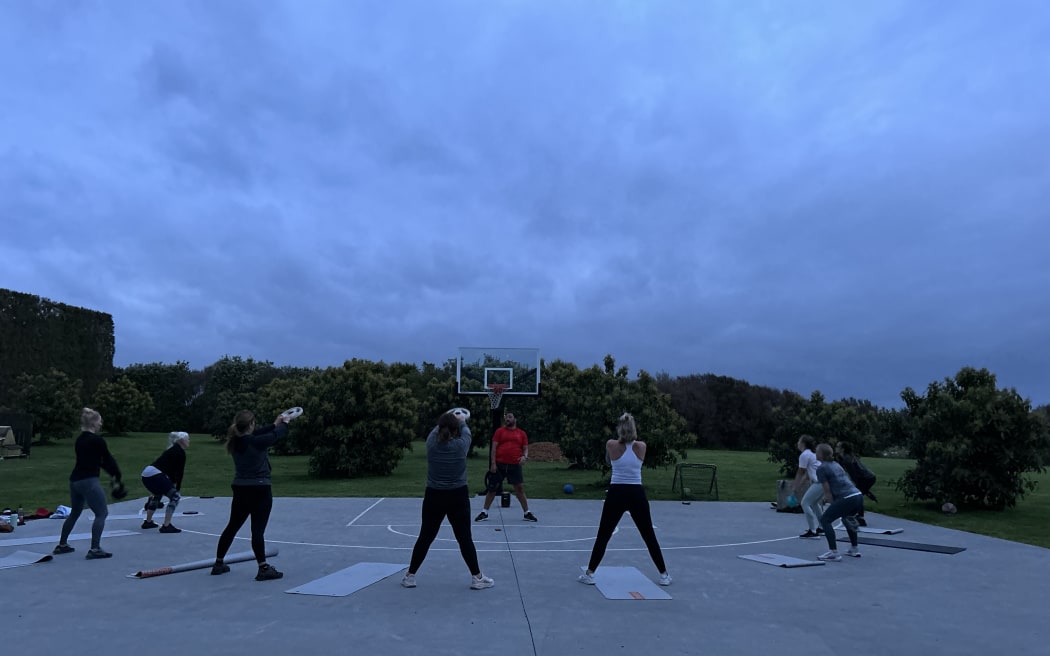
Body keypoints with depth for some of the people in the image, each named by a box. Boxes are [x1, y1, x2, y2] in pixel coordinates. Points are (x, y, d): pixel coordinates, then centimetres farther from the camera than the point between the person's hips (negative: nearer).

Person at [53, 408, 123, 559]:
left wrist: (112, 473, 19)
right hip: (88, 481, -9)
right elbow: (108, 459, -7)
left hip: (75, 480, 9)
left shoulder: (80, 439, 13)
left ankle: (61, 545, 36)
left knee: (74, 513, 25)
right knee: (102, 513, -4)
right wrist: (117, 475, 8)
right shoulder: (97, 440, -14)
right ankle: (94, 549, -8)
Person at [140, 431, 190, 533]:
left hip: (146, 473, 10)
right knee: (175, 497, -7)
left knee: (157, 495, 33)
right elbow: (180, 473, -3)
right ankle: (166, 526, -10)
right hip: (155, 475, -10)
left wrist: (172, 485, 30)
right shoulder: (181, 453, -3)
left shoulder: (172, 450, 25)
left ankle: (148, 522, 43)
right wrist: (177, 488, 6)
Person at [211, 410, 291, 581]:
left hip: (240, 489, 7)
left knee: (232, 527, 19)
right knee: (258, 530, -6)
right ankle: (263, 568, -3)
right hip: (260, 490, -7)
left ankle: (218, 564, 31)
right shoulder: (257, 442, -19)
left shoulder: (235, 441, -1)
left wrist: (274, 424, 24)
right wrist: (284, 423, 19)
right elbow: (276, 434, -2)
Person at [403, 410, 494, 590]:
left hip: (433, 497, 2)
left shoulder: (431, 443, -8)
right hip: (457, 497, -2)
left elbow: (436, 429, 15)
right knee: (465, 538, 6)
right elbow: (466, 431, 10)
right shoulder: (461, 445, -13)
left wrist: (445, 421, 35)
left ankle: (410, 576, 21)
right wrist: (461, 421, 32)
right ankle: (477, 578, 13)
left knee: (425, 537, 13)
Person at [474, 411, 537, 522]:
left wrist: (524, 456, -11)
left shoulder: (521, 433, 9)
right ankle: (484, 513, 17)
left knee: (520, 489, 0)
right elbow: (494, 447, 1)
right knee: (492, 488, 6)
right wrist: (493, 463, -7)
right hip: (500, 464, 0)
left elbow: (525, 448, 11)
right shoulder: (500, 431, 5)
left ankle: (527, 513, 12)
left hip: (515, 465, 0)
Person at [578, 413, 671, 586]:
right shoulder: (642, 446, -2)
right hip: (637, 494, 1)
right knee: (649, 536, 15)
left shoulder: (611, 445, -6)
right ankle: (664, 575, 22)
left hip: (616, 494, -1)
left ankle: (589, 574, 10)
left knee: (603, 536, 9)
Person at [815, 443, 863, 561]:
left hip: (847, 499, -8)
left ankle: (834, 553, -4)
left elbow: (827, 491, -6)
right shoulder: (836, 464, 22)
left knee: (825, 519, 3)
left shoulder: (821, 468, -2)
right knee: (846, 517, 33)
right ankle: (854, 549, 36)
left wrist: (833, 506, 4)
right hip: (858, 496, 8)